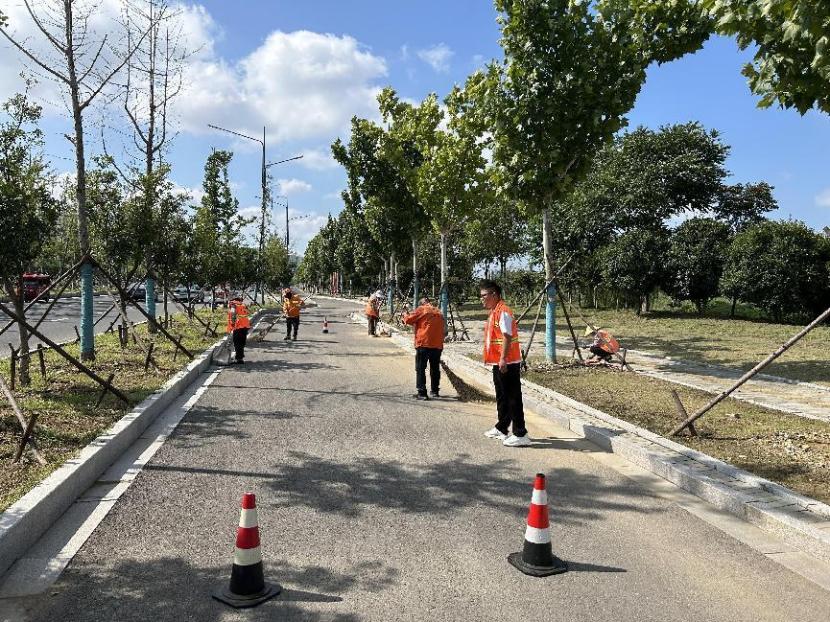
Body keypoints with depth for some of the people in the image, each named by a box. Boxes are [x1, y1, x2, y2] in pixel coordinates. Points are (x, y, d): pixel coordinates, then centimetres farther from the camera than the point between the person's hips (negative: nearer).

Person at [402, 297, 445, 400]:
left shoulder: (421, 309, -1)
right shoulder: (439, 313, 16)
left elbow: (409, 320, 0)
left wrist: (405, 315, 22)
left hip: (423, 343, -5)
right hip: (438, 345, 5)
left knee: (420, 369, 0)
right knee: (435, 368, 15)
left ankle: (422, 392, -5)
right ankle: (435, 391, 23)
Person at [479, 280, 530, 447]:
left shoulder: (503, 312, -15)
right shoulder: (494, 312, 16)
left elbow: (507, 336, -22)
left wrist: (503, 359, -26)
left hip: (508, 363, -10)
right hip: (499, 363, 11)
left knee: (513, 399, -7)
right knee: (502, 397, 20)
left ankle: (520, 435, -3)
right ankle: (502, 429, 32)